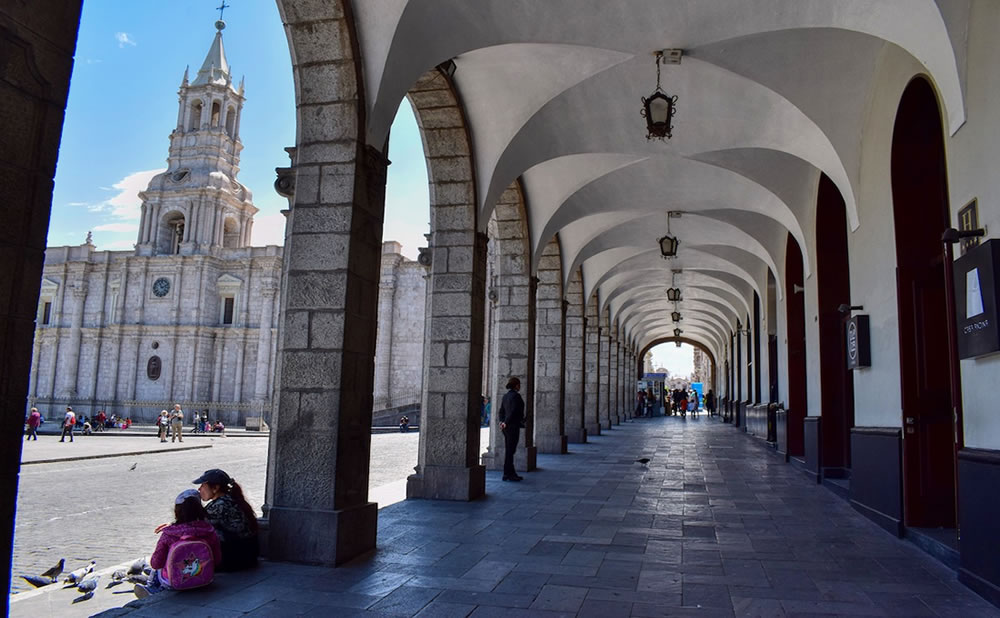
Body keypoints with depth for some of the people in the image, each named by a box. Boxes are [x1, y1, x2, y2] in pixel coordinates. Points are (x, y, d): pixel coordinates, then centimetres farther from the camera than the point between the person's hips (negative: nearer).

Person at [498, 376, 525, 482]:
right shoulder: (516, 396, -13)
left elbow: (502, 411, 13)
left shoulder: (506, 396, 14)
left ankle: (511, 473, 19)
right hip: (513, 426, -9)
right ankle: (507, 474, -1)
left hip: (507, 427, 9)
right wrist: (506, 423, -18)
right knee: (510, 450, -5)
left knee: (508, 450, 12)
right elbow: (513, 411, -21)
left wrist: (502, 421, 2)